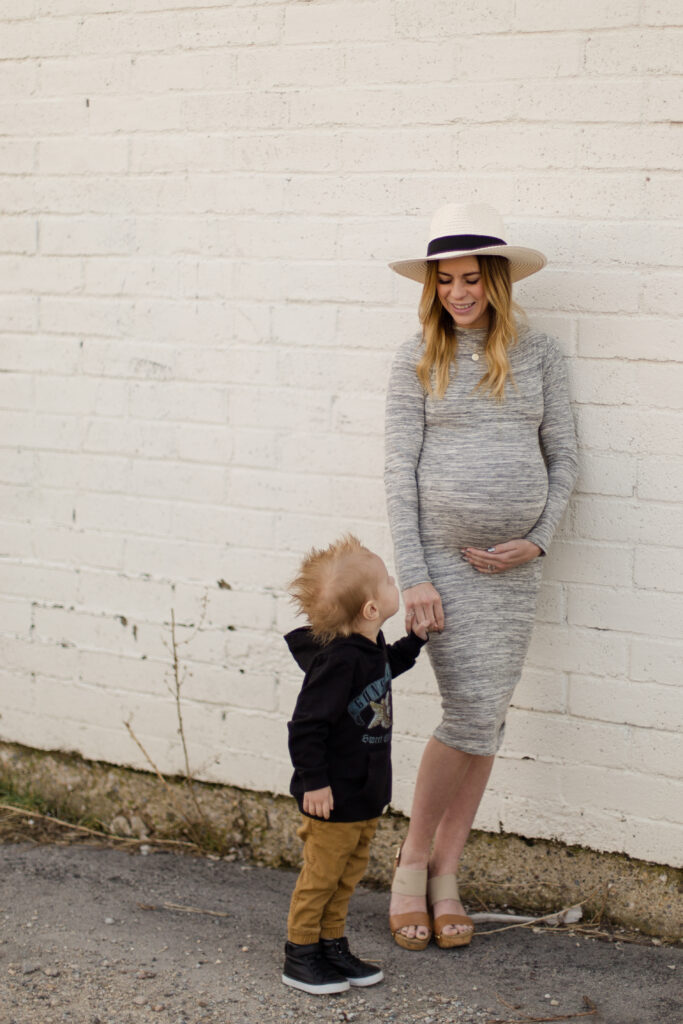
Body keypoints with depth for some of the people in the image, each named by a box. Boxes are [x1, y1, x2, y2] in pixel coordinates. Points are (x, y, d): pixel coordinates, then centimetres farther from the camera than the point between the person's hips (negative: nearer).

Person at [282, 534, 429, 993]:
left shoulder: (371, 646, 1)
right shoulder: (337, 661, -28)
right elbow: (307, 726, -25)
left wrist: (416, 637, 18)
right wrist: (313, 782, -22)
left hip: (367, 792, 9)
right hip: (335, 796, -9)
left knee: (349, 874, 18)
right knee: (321, 874, 4)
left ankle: (333, 946, 32)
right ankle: (300, 957, 18)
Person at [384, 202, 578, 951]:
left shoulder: (536, 354, 6)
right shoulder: (419, 359, 0)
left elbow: (563, 457, 8)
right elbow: (400, 469, -3)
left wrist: (538, 541, -5)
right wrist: (412, 576, -10)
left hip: (515, 562, 3)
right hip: (445, 559, -3)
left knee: (486, 720, 6)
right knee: (472, 714, -9)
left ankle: (446, 874, 19)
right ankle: (412, 860, 11)